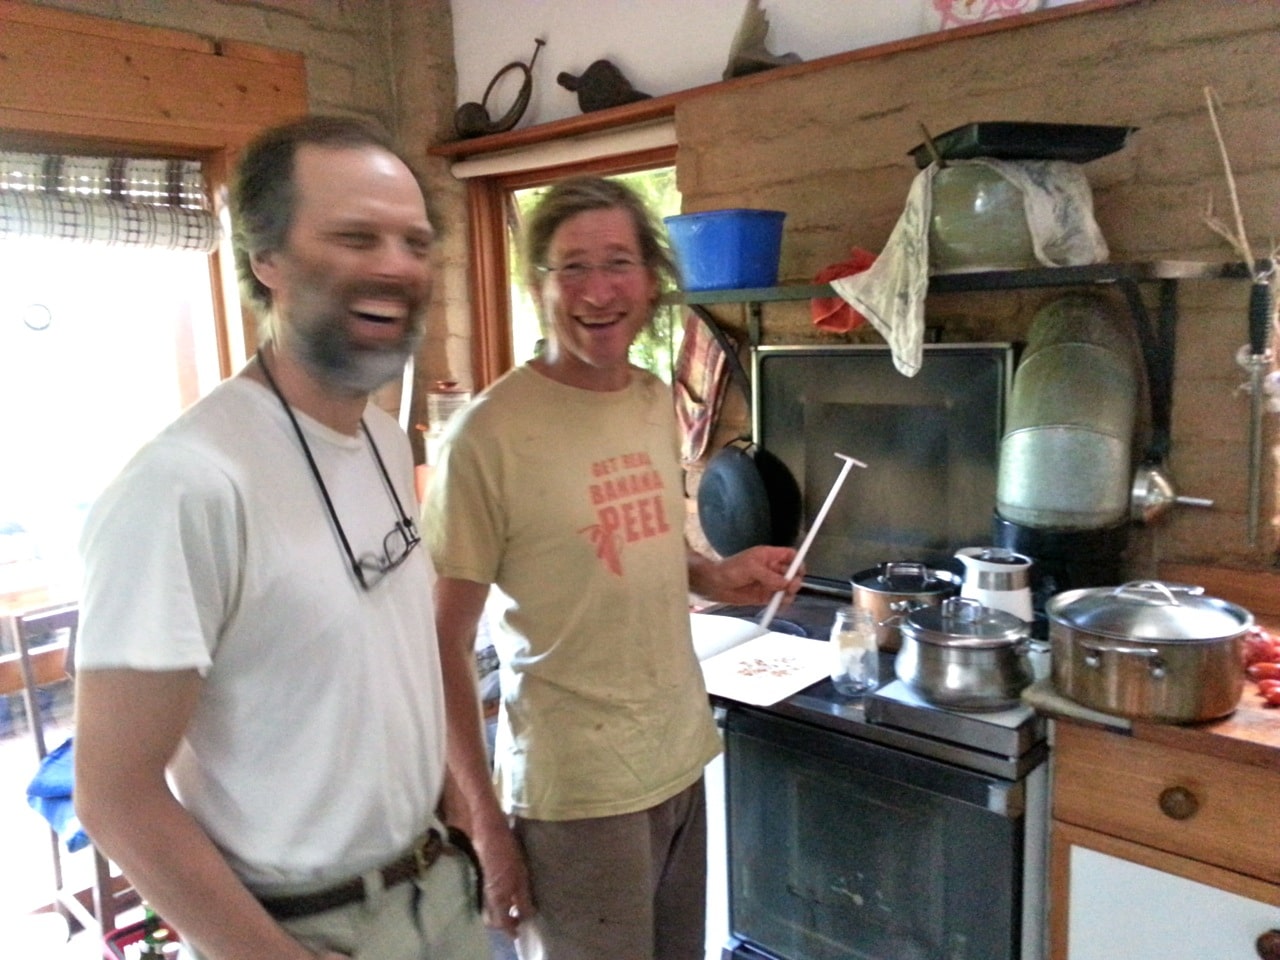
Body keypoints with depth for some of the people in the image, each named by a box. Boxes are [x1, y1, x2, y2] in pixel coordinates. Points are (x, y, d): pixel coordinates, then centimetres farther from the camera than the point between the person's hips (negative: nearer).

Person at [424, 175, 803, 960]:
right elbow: (443, 645, -13)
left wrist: (718, 576, -3)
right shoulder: (490, 434, -18)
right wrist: (485, 820, -11)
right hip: (576, 794, -6)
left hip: (682, 759, 7)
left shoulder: (659, 402, 2)